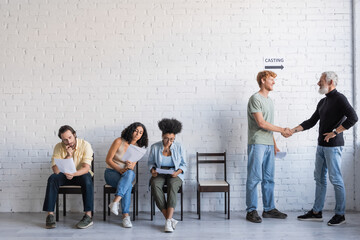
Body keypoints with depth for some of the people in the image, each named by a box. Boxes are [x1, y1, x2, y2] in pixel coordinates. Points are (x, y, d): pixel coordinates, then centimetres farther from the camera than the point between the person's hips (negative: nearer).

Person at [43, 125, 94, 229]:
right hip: (65, 175, 2)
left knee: (87, 179, -36)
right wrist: (68, 156, -27)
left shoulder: (85, 145, -15)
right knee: (52, 178, -28)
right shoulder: (59, 147, -9)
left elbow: (86, 168, -25)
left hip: (81, 174, -2)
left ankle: (88, 216, -36)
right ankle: (50, 215, -27)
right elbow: (55, 170, -17)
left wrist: (73, 174, -44)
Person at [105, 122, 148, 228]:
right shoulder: (119, 141, -8)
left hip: (128, 173, 3)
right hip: (111, 172, -3)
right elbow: (108, 159, -8)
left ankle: (115, 202, -46)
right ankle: (125, 216, -35)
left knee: (130, 174, -37)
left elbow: (132, 167, 1)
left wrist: (129, 167, -24)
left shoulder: (138, 148, 5)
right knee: (128, 185, -35)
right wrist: (120, 170, -21)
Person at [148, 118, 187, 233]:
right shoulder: (155, 147, -3)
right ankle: (170, 219, -33)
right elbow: (150, 162, 11)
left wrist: (177, 172, -16)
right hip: (159, 175, 1)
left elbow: (183, 164, 4)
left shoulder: (178, 147, -3)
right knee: (155, 185, -34)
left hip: (174, 175, -1)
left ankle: (168, 221, -40)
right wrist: (152, 170, -10)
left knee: (172, 186, -36)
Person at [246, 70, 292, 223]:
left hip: (268, 145, 8)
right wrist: (281, 130, -10)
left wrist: (274, 145, 18)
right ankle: (251, 211, 0)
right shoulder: (255, 99, -7)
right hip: (256, 143, -8)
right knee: (254, 178, -6)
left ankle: (269, 209, 16)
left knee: (268, 178, 9)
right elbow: (261, 123, -15)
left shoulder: (269, 100, 20)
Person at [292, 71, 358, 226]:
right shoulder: (322, 102, 16)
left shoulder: (339, 99, -9)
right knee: (319, 178, 11)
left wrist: (334, 132, -18)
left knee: (335, 179, -3)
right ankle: (317, 212, 18)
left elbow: (353, 118, -20)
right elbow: (311, 122, 20)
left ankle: (340, 214, 7)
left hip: (333, 145, -9)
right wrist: (293, 130, 12)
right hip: (321, 145, 9)